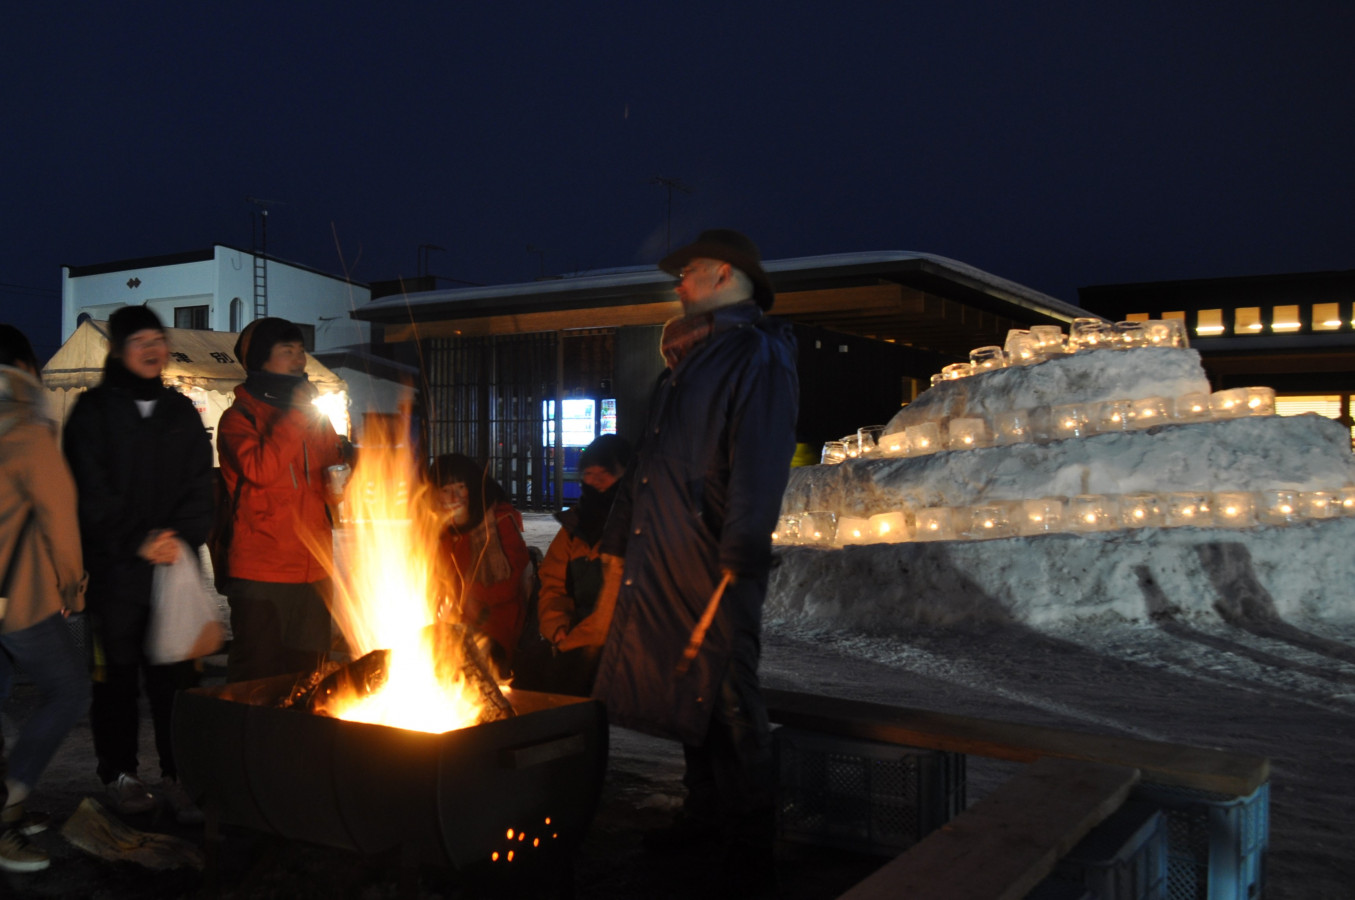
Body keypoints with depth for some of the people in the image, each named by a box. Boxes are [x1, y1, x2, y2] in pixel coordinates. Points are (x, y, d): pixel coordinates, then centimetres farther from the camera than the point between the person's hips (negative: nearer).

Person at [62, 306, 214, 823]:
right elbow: (91, 493, -5)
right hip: (115, 568, -2)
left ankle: (178, 773, 6)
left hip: (175, 563, 2)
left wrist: (182, 537, -8)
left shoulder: (182, 412, 14)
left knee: (176, 671, 0)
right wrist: (137, 543, -13)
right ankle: (119, 772, 18)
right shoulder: (93, 411, 3)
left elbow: (199, 485, 8)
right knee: (118, 670, 4)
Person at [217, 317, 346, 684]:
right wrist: (294, 416, -15)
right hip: (260, 572, -6)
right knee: (257, 681, -1)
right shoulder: (239, 416, -2)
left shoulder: (313, 416, 17)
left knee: (307, 675, 14)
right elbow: (259, 470, -20)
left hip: (313, 571, 6)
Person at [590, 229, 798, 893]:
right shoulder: (685, 363, 22)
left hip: (715, 566, -8)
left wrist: (738, 557, -24)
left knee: (726, 701, -4)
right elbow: (646, 461, 24)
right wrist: (619, 545, 23)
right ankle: (705, 817, 29)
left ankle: (751, 848, 8)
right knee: (687, 690, 15)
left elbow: (760, 464, -17)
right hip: (664, 563, 9)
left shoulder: (758, 357, -6)